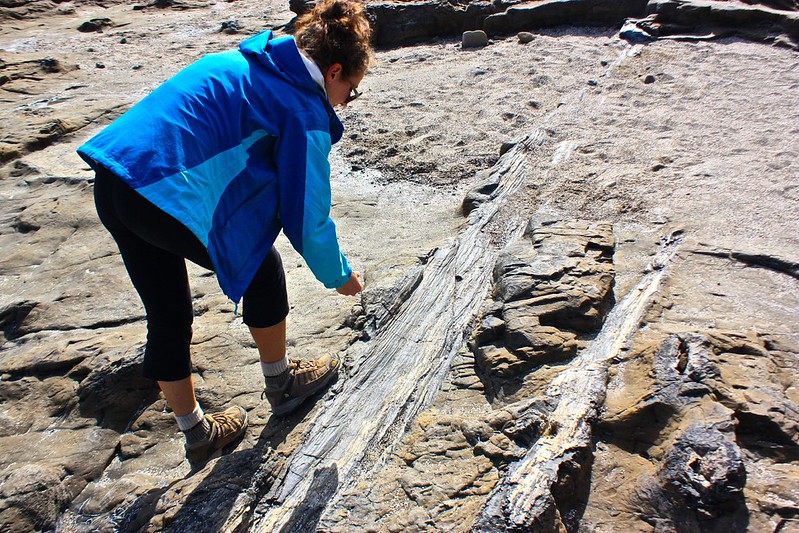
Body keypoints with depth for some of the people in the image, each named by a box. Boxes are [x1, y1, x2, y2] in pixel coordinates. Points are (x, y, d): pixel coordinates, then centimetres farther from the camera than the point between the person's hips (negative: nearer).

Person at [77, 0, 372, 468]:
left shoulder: (243, 61, 20)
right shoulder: (305, 111, -4)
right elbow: (308, 216, -2)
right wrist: (340, 276, 14)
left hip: (111, 182, 9)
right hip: (172, 197, -8)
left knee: (168, 319, 18)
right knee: (262, 270, 16)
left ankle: (197, 433, 36)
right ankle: (280, 381, 35)